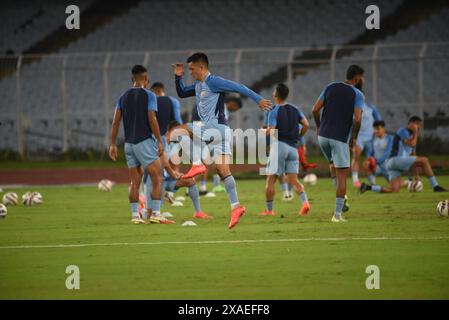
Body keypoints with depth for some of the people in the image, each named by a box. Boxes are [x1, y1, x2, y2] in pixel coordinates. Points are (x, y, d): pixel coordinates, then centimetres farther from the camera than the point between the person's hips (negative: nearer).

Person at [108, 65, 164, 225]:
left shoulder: (123, 97, 9)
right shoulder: (148, 95, -6)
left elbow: (116, 122, 6)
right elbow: (152, 120, -15)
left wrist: (113, 144, 9)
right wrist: (160, 141, -11)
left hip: (129, 144, 6)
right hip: (145, 142, -6)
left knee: (135, 182, 10)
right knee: (157, 179, -1)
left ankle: (135, 215, 6)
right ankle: (155, 214, -8)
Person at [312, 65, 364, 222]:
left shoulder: (331, 87, 8)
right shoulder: (358, 95, -4)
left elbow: (315, 110, 4)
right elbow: (357, 119, -17)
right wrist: (354, 138, -1)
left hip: (323, 135, 4)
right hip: (340, 138, -4)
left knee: (333, 163, 32)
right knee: (342, 175, 3)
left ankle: (340, 193, 15)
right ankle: (337, 214, -1)